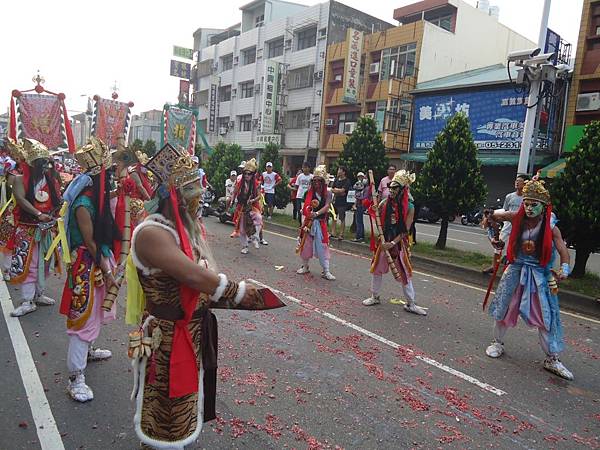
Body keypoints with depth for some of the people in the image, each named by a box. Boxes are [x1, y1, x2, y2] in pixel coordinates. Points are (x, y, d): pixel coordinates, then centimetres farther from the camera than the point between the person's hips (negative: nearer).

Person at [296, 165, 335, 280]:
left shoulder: (327, 194, -2)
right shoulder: (309, 193, 1)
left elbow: (327, 206, -17)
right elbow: (305, 208, -3)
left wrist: (317, 213, -31)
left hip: (321, 223, -1)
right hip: (309, 221, 2)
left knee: (323, 245, -3)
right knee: (306, 243, 8)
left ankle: (326, 271, 1)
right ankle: (305, 266, 26)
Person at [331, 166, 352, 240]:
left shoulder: (347, 181, -8)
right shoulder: (336, 179, 13)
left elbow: (342, 190, -17)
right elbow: (332, 189, 10)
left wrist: (335, 189, -1)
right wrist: (339, 192, -7)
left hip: (342, 203, -7)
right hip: (335, 201, 7)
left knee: (342, 219, -1)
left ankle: (341, 234, 4)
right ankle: (333, 233, 17)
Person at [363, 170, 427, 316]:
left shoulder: (409, 207, -9)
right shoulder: (384, 203, -2)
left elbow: (405, 230, -12)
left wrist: (392, 243, -18)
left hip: (399, 243, -3)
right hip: (383, 242, 3)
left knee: (405, 273, 4)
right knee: (377, 269, 11)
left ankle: (410, 304, 16)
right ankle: (375, 297, 30)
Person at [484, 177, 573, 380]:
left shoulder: (550, 226, -13)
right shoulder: (518, 217, -9)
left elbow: (562, 250, -23)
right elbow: (497, 215, 11)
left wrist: (564, 270, -38)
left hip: (540, 274, -2)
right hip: (516, 270, 2)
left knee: (547, 316, 1)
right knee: (504, 307, 10)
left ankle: (552, 359, 14)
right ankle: (498, 342, 32)